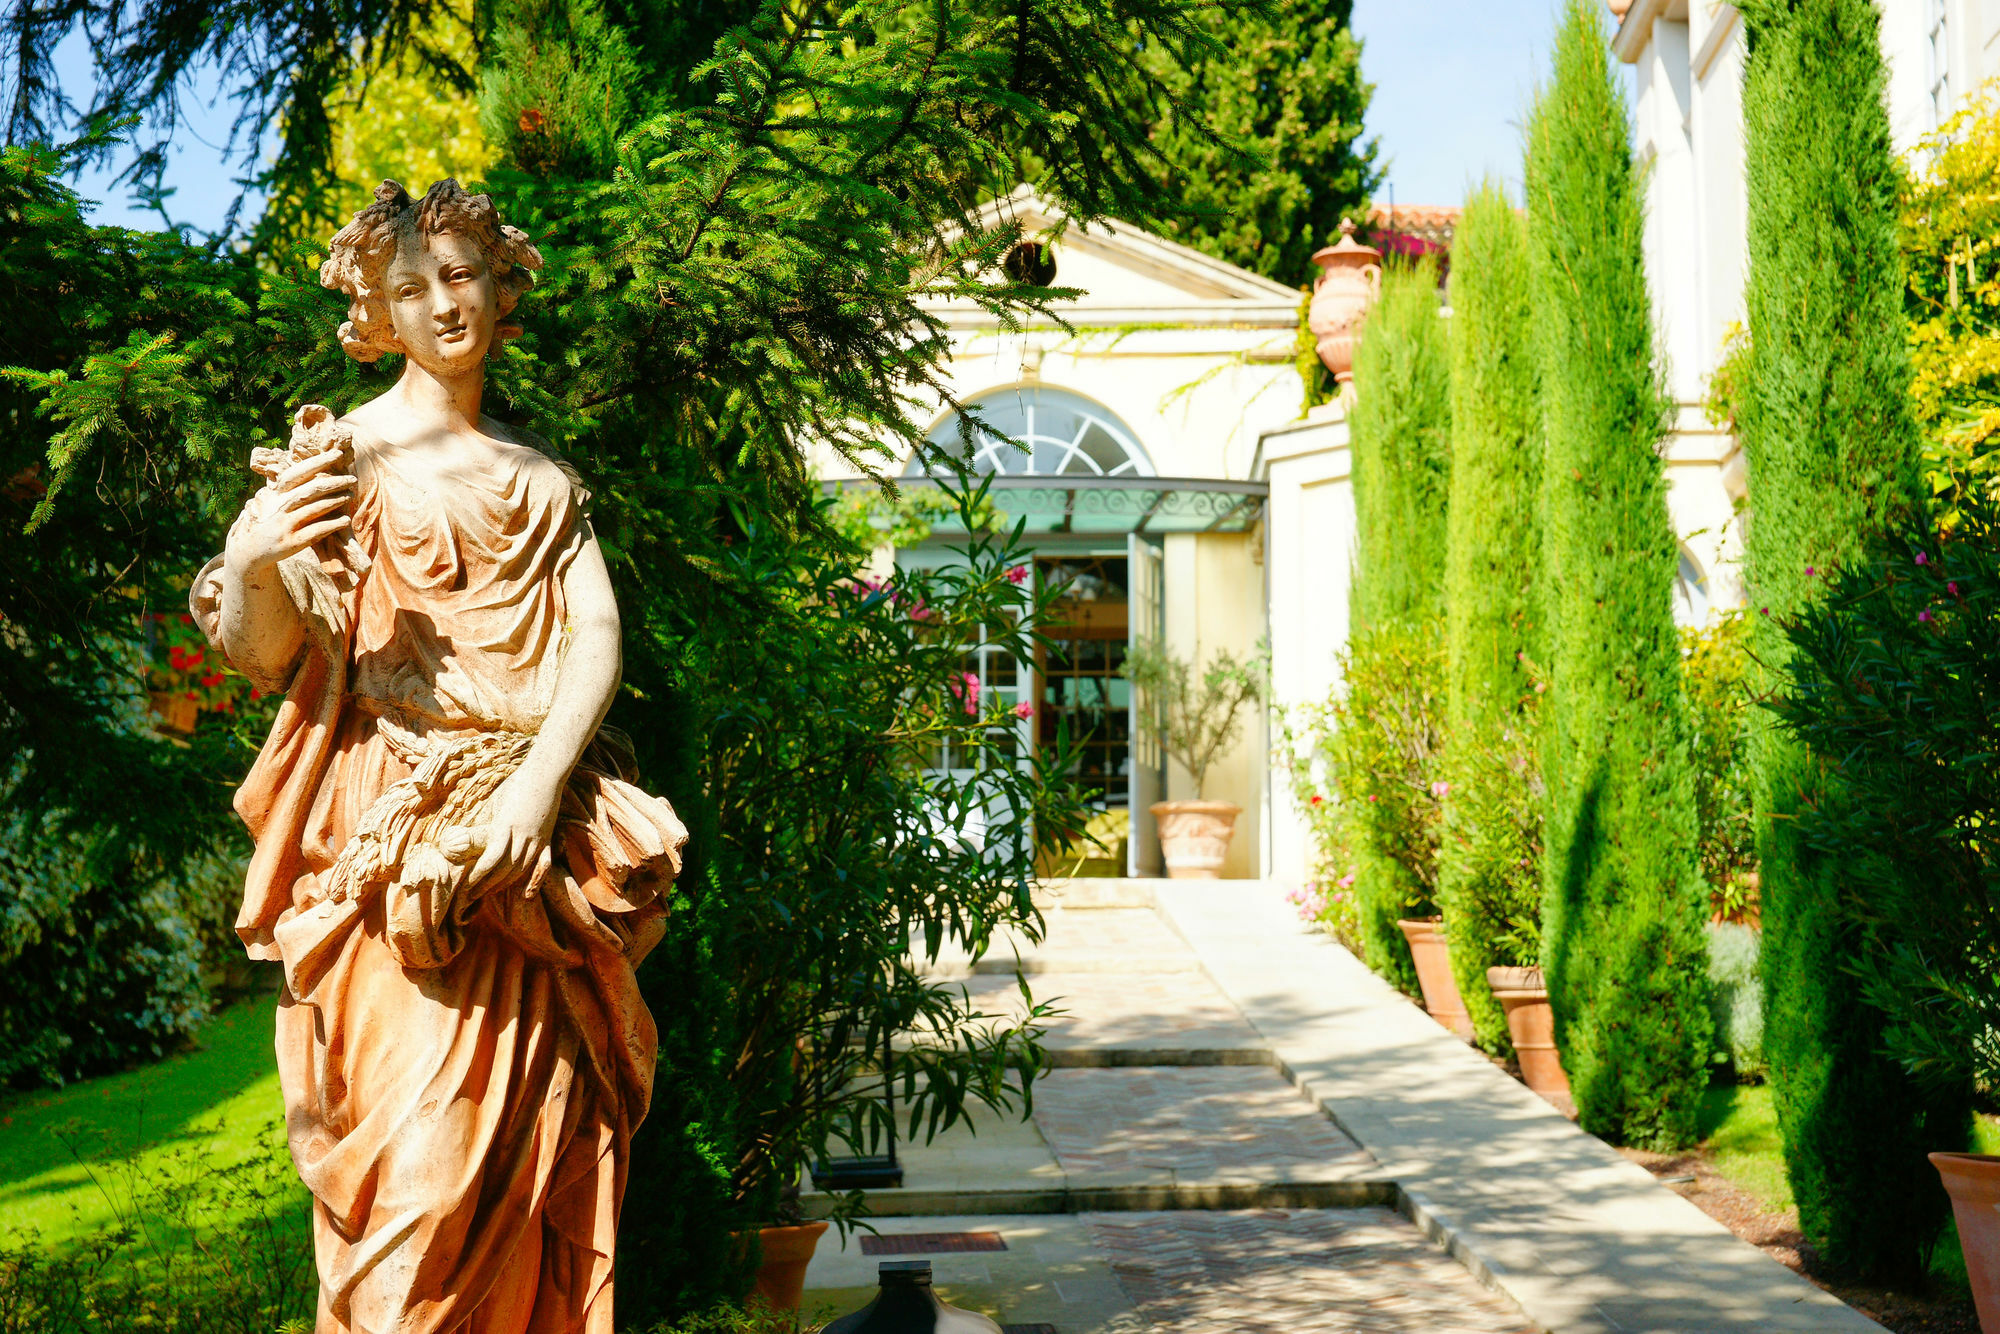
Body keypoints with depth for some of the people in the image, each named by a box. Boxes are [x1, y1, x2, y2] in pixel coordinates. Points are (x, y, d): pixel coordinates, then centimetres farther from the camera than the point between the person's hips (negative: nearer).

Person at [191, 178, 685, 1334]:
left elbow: (598, 632, 5)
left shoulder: (540, 473, 16)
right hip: (401, 843, -3)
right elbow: (258, 651, -2)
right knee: (417, 1152, -10)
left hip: (544, 838, 4)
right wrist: (258, 565, -25)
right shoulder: (348, 451, 5)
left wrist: (541, 781, -11)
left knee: (546, 1145, 3)